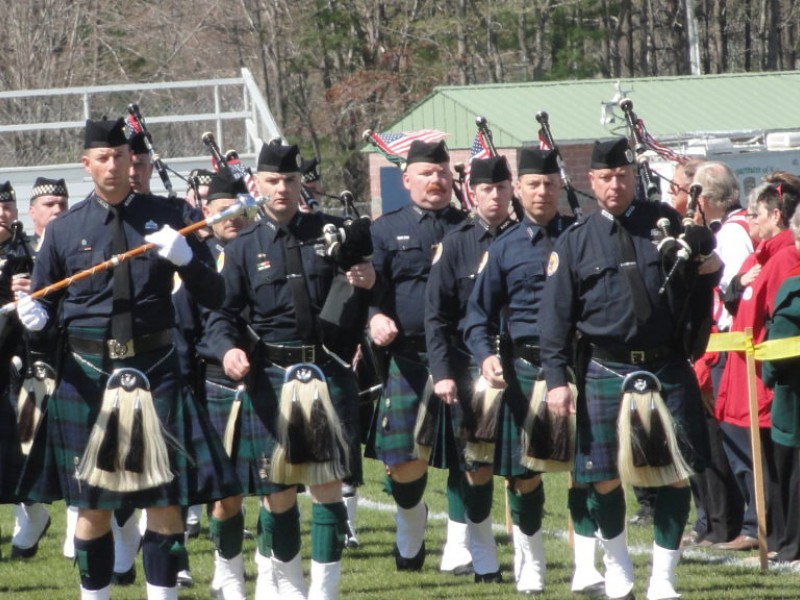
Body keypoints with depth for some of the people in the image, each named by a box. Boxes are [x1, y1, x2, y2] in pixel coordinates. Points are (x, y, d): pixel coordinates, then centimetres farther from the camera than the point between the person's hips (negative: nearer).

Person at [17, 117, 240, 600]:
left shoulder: (166, 218, 4)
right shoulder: (64, 230, 5)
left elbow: (214, 296, 2)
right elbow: (47, 306, 12)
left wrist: (185, 257, -16)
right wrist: (35, 318, -11)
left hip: (155, 372, 0)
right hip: (87, 375, 0)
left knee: (165, 499, 0)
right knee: (91, 505, 5)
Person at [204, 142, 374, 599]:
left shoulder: (332, 232, 7)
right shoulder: (244, 248, 6)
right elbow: (222, 313, 3)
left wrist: (369, 281, -12)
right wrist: (228, 349, -17)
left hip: (329, 372, 0)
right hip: (271, 378, 0)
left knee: (328, 484, -3)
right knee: (278, 488, 4)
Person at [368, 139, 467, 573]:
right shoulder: (386, 229, 9)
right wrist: (375, 317, -18)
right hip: (407, 360, 0)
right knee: (403, 464, 0)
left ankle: (458, 546, 6)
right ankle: (411, 517, 30)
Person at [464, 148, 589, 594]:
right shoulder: (506, 248, 8)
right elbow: (481, 313, 9)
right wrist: (487, 355, -8)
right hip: (523, 368, 1)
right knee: (524, 471, 5)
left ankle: (586, 563, 0)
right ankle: (531, 565, 19)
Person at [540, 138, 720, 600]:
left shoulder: (666, 222, 6)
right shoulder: (575, 243, 3)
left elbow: (698, 283, 17)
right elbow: (556, 316, 2)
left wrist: (706, 263, -7)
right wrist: (557, 380, -6)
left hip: (668, 371, 1)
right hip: (605, 373, -1)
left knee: (678, 474, 0)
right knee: (604, 478, 3)